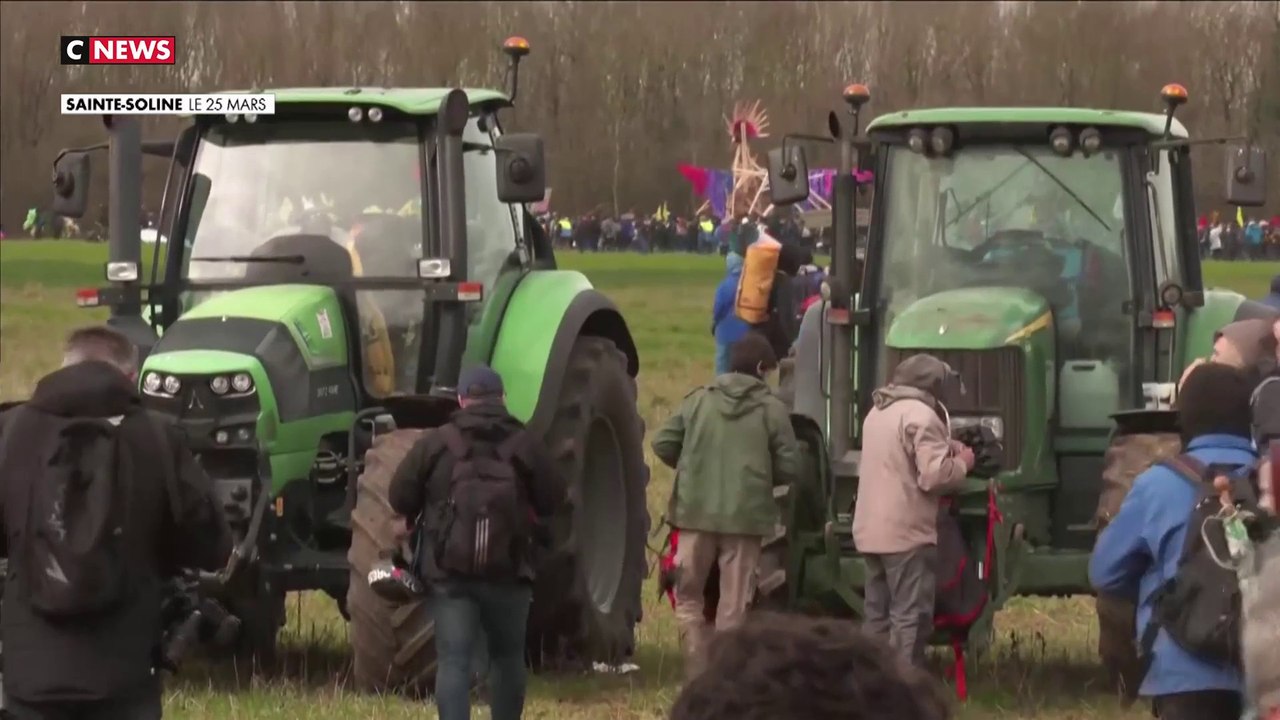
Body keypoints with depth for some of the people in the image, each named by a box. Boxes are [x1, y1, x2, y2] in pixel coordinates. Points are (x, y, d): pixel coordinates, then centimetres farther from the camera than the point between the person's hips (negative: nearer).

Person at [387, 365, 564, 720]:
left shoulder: (434, 445, -1)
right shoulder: (525, 446, -1)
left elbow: (399, 498, -1)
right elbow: (552, 503, 2)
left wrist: (417, 518, 22)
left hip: (450, 571, -1)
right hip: (508, 571, 1)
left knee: (454, 659, -3)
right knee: (507, 656, 18)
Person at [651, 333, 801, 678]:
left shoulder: (698, 400, 3)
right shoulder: (771, 409, -2)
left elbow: (663, 444, 0)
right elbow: (789, 468, -4)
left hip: (696, 512, 1)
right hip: (746, 516, -1)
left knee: (688, 595, 13)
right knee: (733, 605, 5)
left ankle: (698, 671, 2)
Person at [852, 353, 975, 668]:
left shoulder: (878, 412, 15)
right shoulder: (920, 415, -15)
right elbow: (934, 476, -21)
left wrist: (944, 447, 17)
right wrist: (961, 463, -2)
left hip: (871, 530, 9)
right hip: (906, 533, -9)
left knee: (878, 616, 15)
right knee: (910, 617, -6)